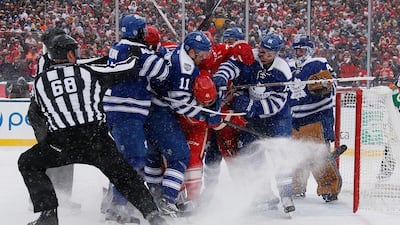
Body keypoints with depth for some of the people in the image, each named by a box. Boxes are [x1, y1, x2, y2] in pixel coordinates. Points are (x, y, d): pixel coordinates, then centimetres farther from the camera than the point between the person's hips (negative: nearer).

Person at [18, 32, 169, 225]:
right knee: (124, 175, 15)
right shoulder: (88, 71, 7)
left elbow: (37, 113, 23)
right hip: (97, 139, 1)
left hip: (61, 142, -1)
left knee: (28, 163, 20)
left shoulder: (40, 82, 11)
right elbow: (127, 71, 9)